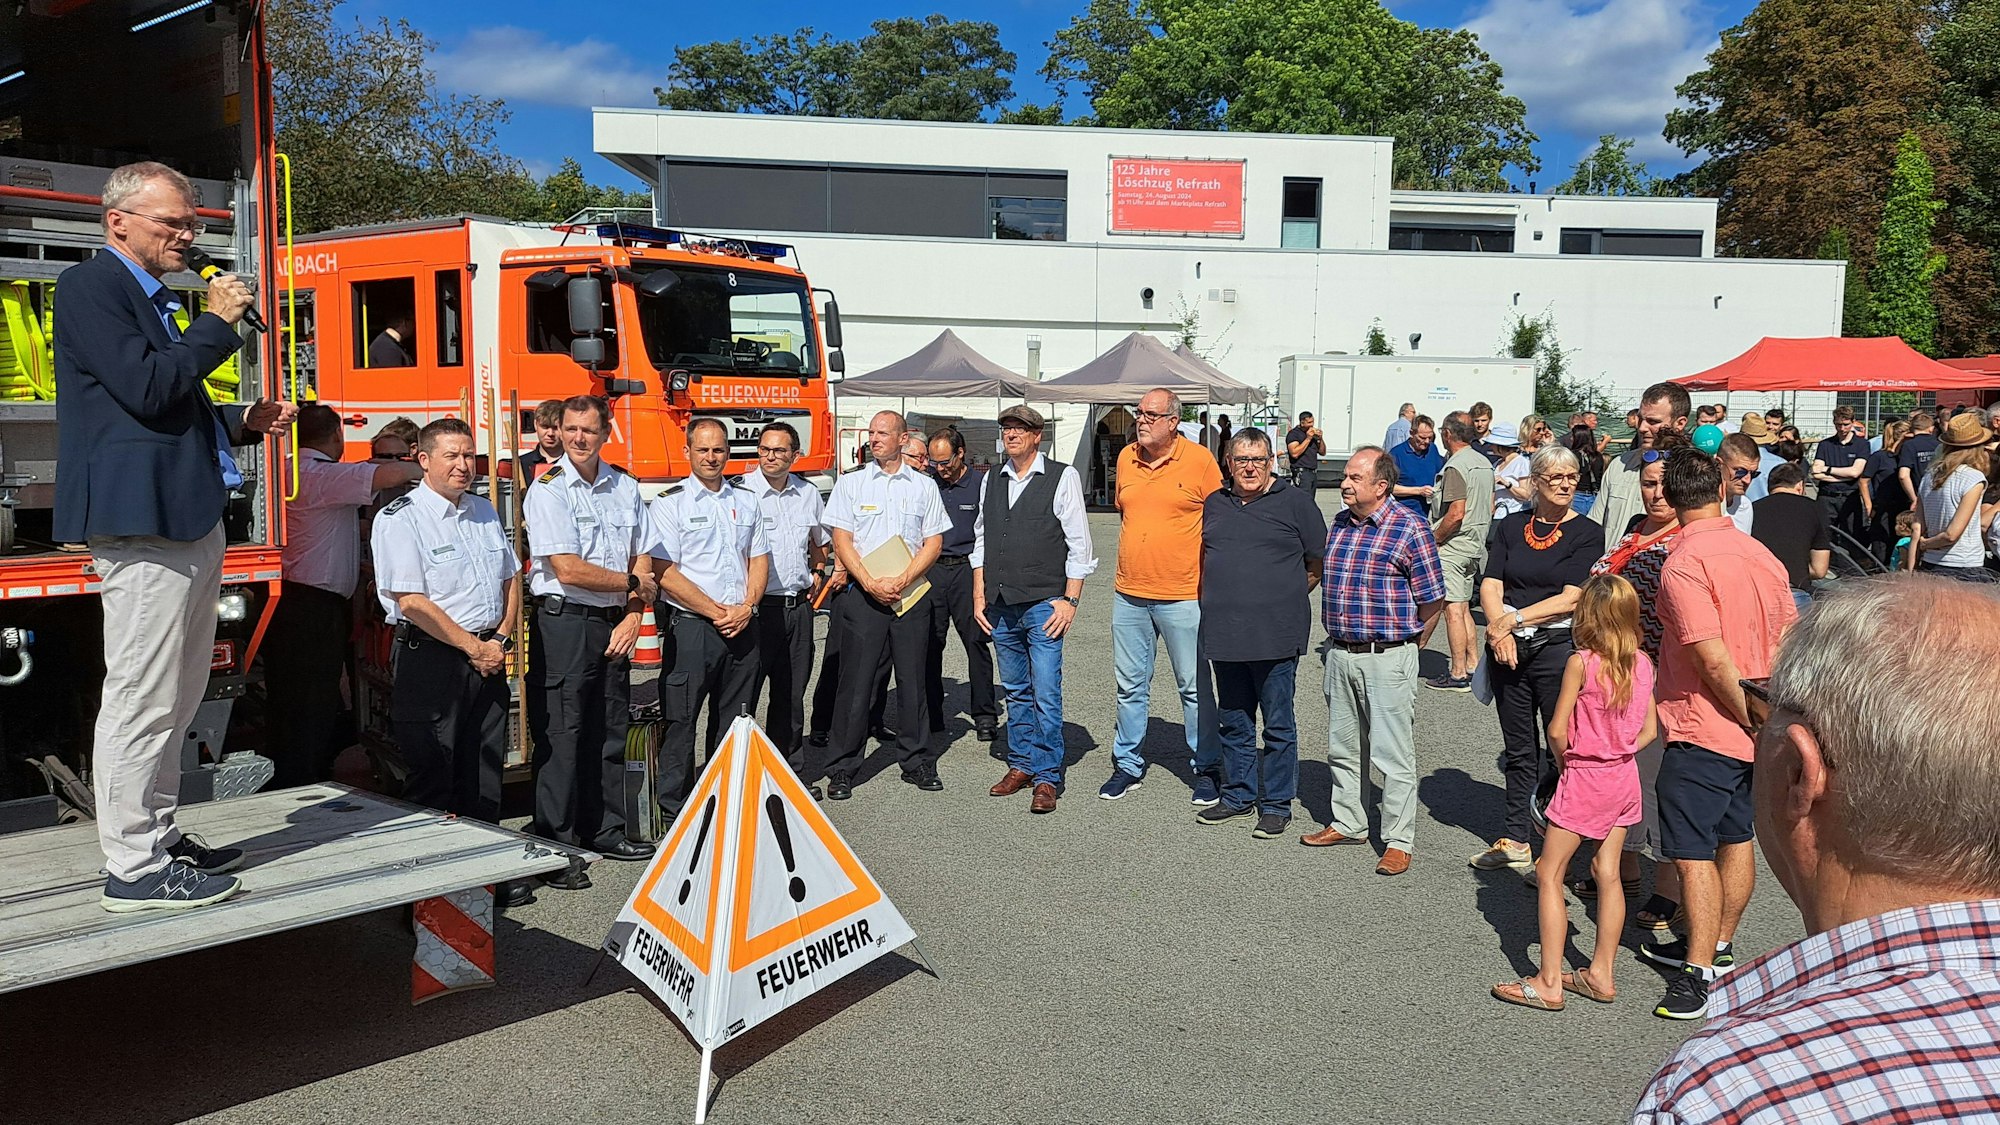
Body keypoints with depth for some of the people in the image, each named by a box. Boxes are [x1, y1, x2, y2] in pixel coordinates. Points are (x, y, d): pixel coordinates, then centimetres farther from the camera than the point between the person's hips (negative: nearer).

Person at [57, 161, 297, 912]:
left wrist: (243, 422, 12)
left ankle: (161, 839, 27)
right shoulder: (90, 286, -6)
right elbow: (146, 387, -18)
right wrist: (216, 323, -9)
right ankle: (133, 869, 2)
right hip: (142, 522, -10)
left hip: (189, 519, 10)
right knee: (140, 700, -6)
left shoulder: (153, 298, 22)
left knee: (173, 698, 16)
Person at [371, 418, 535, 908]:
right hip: (431, 660, -6)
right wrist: (473, 647, -13)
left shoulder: (483, 511, 14)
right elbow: (412, 601, -15)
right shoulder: (400, 519, -8)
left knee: (485, 772, 10)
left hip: (488, 657, 6)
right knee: (432, 777, -2)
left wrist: (501, 638, 4)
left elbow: (510, 579, 19)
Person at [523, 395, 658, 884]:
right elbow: (568, 570, -16)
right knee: (561, 738, -3)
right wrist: (632, 583, -6)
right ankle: (554, 852, 3)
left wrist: (633, 616, -3)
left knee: (610, 733, 13)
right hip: (564, 622, -6)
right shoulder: (548, 489, -9)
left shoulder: (626, 488, 9)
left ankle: (605, 833, 25)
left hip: (614, 625, 6)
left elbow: (642, 560, 11)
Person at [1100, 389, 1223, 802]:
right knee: (1130, 685, 12)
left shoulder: (1199, 460, -7)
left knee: (1194, 687, 5)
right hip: (1129, 595, 5)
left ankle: (1207, 768, 18)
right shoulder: (1126, 458, 7)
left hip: (1183, 596, -4)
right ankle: (1127, 764, 25)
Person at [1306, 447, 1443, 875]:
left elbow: (1432, 599, -7)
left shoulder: (1410, 529, -11)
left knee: (1394, 754, 0)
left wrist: (1399, 632, 2)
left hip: (1387, 658, -7)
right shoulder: (1338, 523, 8)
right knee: (1342, 746, 16)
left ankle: (1398, 841, 10)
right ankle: (1347, 823, 31)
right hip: (1339, 653, 7)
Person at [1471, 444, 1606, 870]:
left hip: (1558, 647, -4)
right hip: (1509, 649, 4)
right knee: (1518, 748, 13)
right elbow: (1490, 585, 2)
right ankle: (1515, 839, 23)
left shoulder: (1587, 533, -2)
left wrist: (1514, 619, -15)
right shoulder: (1513, 526, 9)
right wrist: (1500, 630, -13)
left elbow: (1572, 598, -12)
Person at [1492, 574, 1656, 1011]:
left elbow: (1557, 730, -16)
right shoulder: (1642, 664, 1)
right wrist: (1618, 754, 12)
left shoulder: (1580, 663, -16)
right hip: (1625, 777, 7)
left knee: (1548, 874, 1)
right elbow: (1649, 729, 7)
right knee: (1608, 871, 13)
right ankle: (1602, 973, 20)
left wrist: (1566, 761, 2)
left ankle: (1549, 983, 1)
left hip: (1584, 778, -7)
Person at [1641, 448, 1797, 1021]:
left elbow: (1714, 660, -24)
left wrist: (1754, 719, -14)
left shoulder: (1684, 564, -19)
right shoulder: (1762, 555, 5)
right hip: (1751, 734, 9)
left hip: (1702, 731, -9)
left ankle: (1699, 973, -1)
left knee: (1692, 853, -4)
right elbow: (1787, 646, 10)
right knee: (1735, 838, 19)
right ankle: (1718, 945, 33)